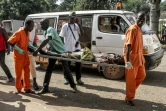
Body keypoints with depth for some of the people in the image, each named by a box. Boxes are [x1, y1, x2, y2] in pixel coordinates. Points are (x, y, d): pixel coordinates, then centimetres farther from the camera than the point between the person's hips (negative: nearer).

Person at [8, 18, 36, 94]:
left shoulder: (27, 32, 3)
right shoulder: (19, 32, -20)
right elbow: (10, 42, -19)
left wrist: (33, 47, 4)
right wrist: (19, 50, -25)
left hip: (25, 55, 7)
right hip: (18, 56, -7)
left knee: (27, 72, 10)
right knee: (18, 73, 6)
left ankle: (27, 88, 20)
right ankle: (18, 89, 22)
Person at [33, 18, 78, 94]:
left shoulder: (50, 30, -24)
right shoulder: (45, 32, 4)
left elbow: (46, 41, -41)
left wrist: (37, 50, -45)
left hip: (61, 51, -8)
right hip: (53, 52, 8)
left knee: (66, 69, 2)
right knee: (49, 70, 4)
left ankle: (73, 86, 19)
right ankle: (45, 88, 10)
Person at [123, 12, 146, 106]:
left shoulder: (139, 30, 11)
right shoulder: (132, 29, -18)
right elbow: (128, 45, -25)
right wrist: (127, 61, -31)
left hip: (139, 57, 9)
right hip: (132, 58, -9)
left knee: (142, 75, 18)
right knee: (131, 79, 2)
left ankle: (131, 91, 34)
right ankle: (129, 98, 17)